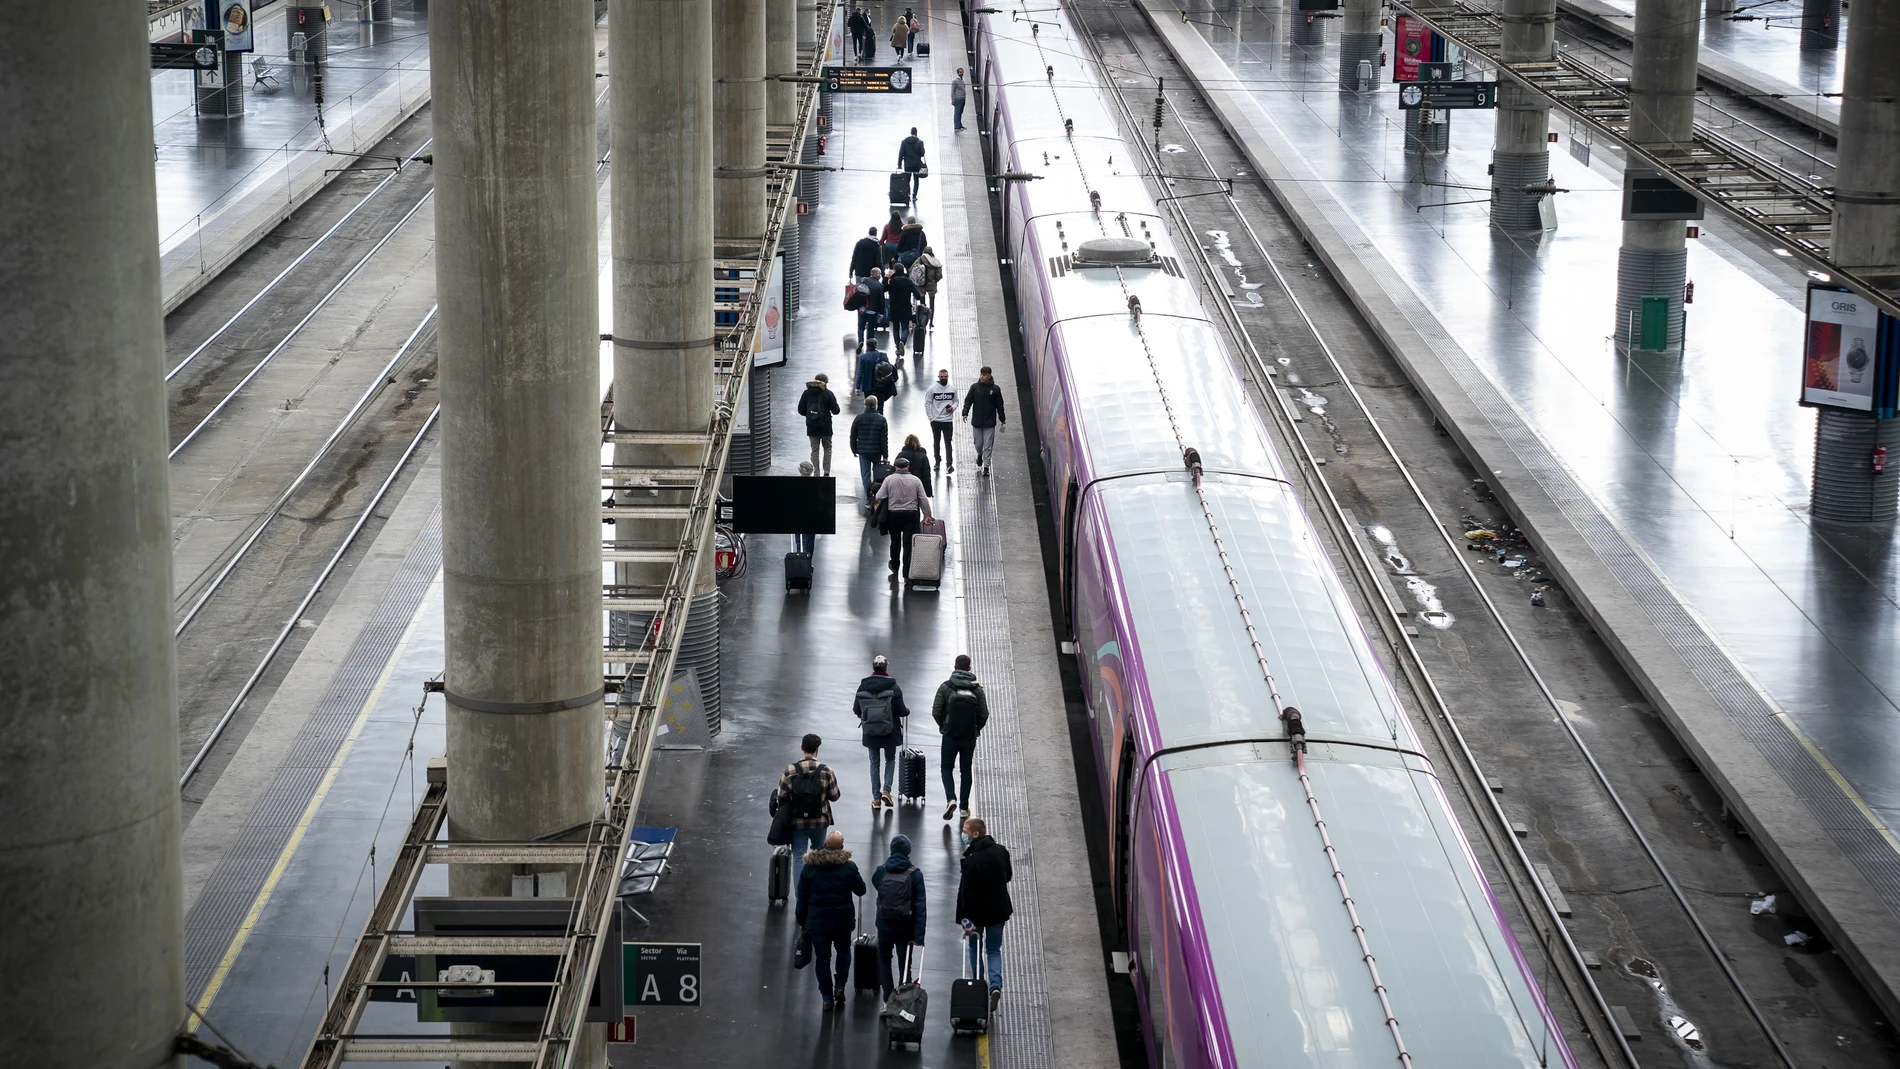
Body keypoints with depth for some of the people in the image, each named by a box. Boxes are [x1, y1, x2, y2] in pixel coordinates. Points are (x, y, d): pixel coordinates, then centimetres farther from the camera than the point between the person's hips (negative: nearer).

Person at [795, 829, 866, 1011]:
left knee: (822, 958, 9)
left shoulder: (809, 867, -6)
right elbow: (861, 890, 2)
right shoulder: (849, 866, -11)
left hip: (817, 920, 0)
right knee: (843, 951, 23)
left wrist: (802, 921, 10)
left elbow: (802, 897, 0)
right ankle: (840, 986, 10)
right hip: (843, 920, 0)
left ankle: (827, 998, 11)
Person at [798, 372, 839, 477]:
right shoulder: (828, 394, -10)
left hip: (811, 427, 2)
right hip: (825, 426, -2)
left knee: (814, 450, 10)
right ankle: (826, 472, 10)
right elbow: (835, 410, -9)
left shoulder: (807, 393, -3)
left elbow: (801, 410, -1)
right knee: (827, 448, 16)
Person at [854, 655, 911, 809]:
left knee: (874, 762, 14)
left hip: (870, 732, 2)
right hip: (890, 732, -1)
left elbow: (856, 710, -1)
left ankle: (876, 798, 14)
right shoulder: (893, 687, -13)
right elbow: (901, 711, -10)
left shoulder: (863, 686, -6)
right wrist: (907, 711, 13)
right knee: (890, 759, 19)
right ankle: (886, 790, 3)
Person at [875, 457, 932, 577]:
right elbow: (923, 499, -2)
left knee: (895, 540, 20)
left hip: (893, 514, 0)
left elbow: (879, 497, -5)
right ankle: (906, 573, 0)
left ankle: (894, 566, 35)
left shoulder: (889, 479, -6)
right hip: (911, 514, 0)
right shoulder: (916, 480, -3)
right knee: (908, 543, 2)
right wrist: (927, 514, 8)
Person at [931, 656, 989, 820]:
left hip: (950, 736, -1)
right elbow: (984, 715, -5)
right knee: (966, 770, 14)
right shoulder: (977, 689, -5)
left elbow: (936, 712, -9)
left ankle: (951, 799, -10)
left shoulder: (945, 687, -9)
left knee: (947, 768, 12)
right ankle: (964, 807, 16)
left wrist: (944, 726, 10)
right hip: (969, 737, 1)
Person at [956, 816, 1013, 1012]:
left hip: (977, 912, -4)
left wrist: (965, 919, -19)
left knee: (975, 948, 18)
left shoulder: (971, 860, -26)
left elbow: (966, 892, -23)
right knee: (994, 950, 15)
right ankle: (996, 985, -5)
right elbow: (1007, 876, 9)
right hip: (999, 910, 4)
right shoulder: (1001, 851, -7)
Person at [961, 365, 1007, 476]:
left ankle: (986, 467, 3)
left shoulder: (995, 389, -3)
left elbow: (1000, 405, 5)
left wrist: (1002, 419, 10)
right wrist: (965, 413, -11)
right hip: (976, 422, 2)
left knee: (988, 446, -3)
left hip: (990, 423, -2)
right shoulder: (974, 387, -1)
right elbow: (968, 401, 3)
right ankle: (979, 456, 42)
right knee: (978, 444, 12)